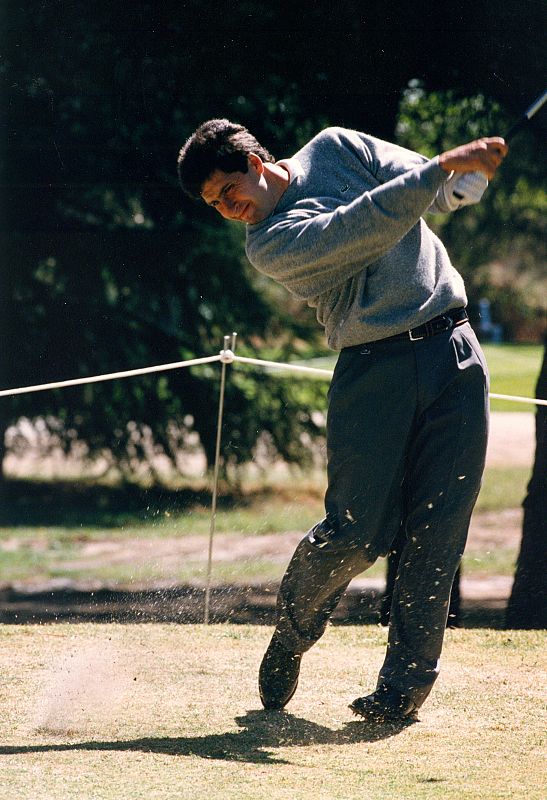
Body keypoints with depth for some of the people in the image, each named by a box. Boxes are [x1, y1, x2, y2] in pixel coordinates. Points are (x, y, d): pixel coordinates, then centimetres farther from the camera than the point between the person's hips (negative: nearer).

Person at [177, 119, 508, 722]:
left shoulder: (335, 147, 11)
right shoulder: (270, 245, -7)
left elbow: (439, 193, 12)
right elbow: (372, 223, -19)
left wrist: (466, 176, -10)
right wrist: (448, 162, -24)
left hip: (453, 350, 3)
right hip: (374, 371, -3)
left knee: (436, 534, -3)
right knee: (354, 534, -10)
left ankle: (406, 680, 3)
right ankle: (291, 634, 18)